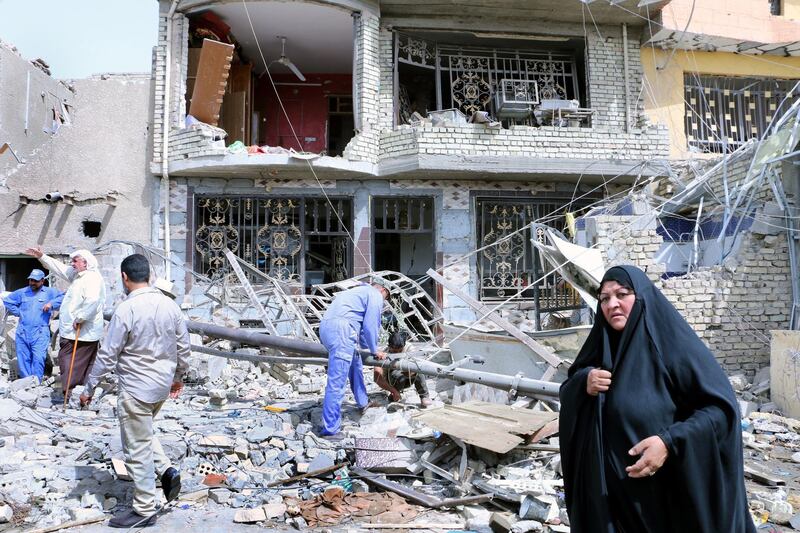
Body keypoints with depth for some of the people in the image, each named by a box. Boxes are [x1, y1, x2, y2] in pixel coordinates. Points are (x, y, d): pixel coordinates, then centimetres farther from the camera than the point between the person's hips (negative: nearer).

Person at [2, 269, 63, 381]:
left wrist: (51, 304, -16)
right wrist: (17, 312, 14)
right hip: (22, 333, 4)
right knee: (23, 359, 5)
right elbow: (7, 300, 25)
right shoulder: (22, 292, 15)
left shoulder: (50, 292, 5)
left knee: (38, 359, -13)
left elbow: (63, 297, -7)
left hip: (40, 333, -4)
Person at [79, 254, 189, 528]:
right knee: (143, 433, 29)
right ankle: (166, 470, 15)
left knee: (137, 450, 6)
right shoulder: (171, 305, 1)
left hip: (136, 389, -7)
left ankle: (145, 510, 17)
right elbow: (184, 348, 8)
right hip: (162, 385, 7)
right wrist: (177, 377, 23)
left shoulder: (126, 310, -18)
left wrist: (89, 388, -1)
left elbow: (107, 355, -14)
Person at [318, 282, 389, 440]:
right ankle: (329, 429, -6)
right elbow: (371, 325, -1)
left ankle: (363, 402, 42)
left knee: (355, 362, 29)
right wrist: (375, 350, 12)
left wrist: (368, 348, 41)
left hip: (325, 326, 10)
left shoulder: (359, 292, 34)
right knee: (337, 381, -8)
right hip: (341, 328, -10)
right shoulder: (376, 296, 8)